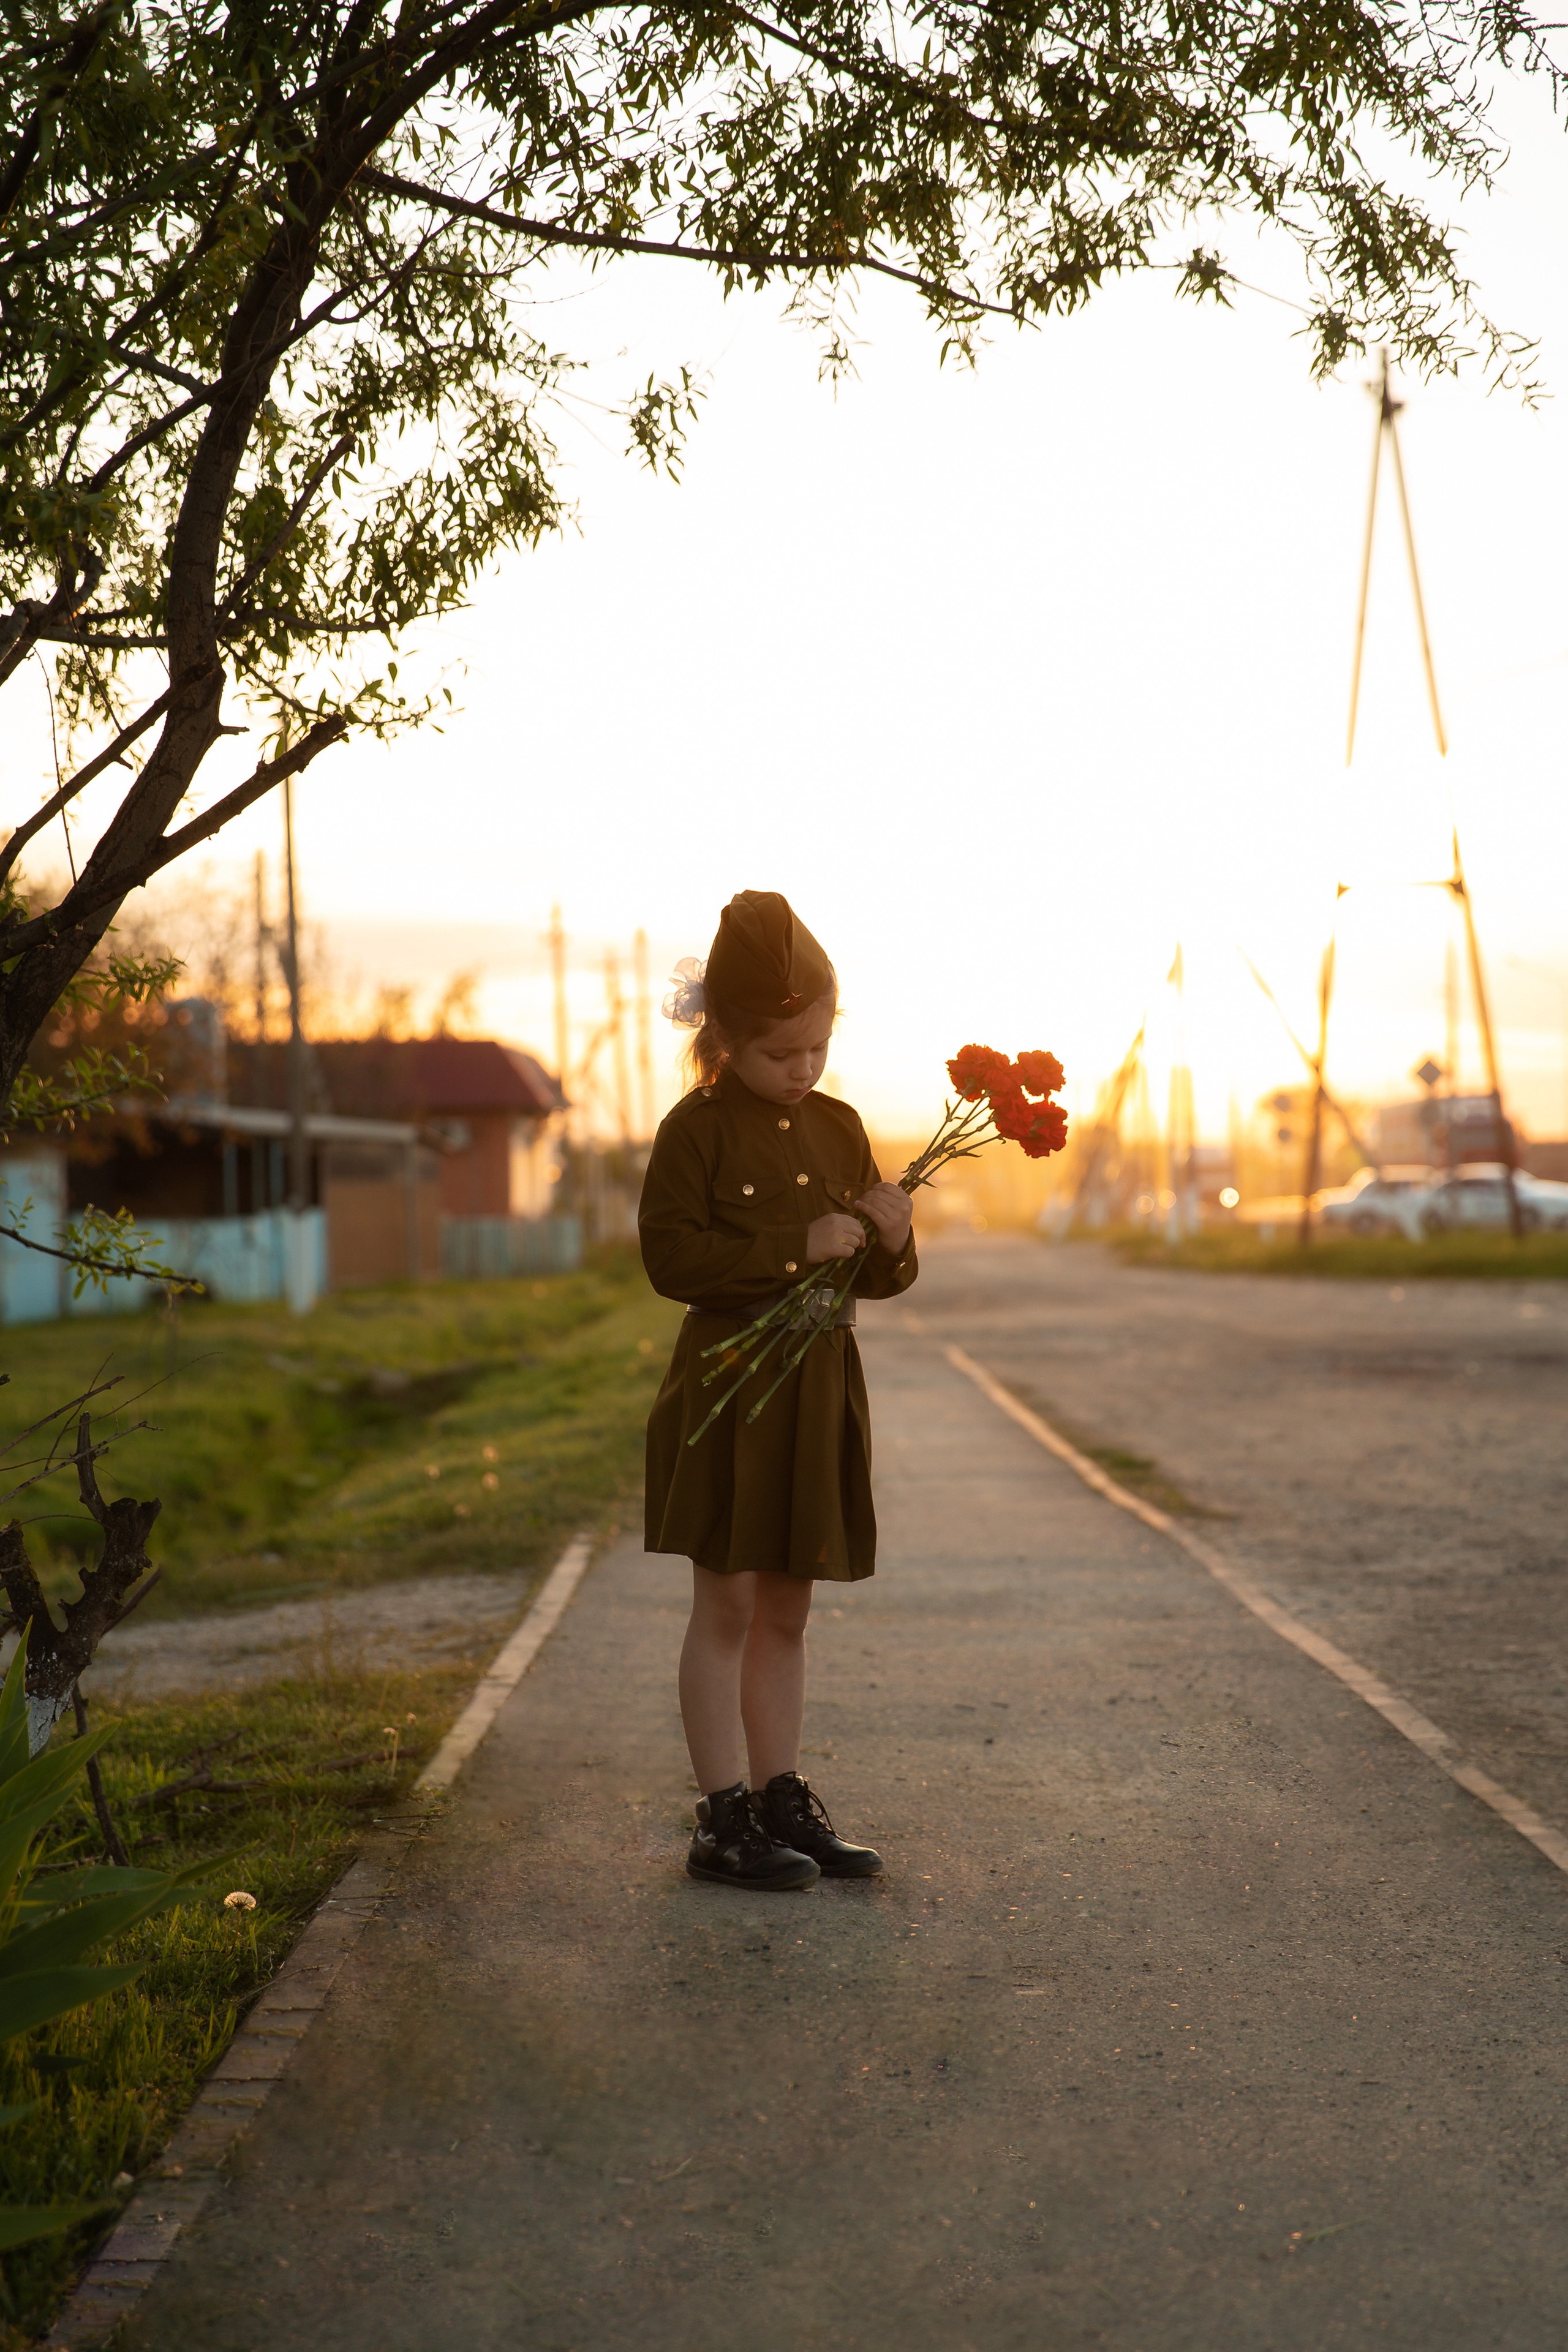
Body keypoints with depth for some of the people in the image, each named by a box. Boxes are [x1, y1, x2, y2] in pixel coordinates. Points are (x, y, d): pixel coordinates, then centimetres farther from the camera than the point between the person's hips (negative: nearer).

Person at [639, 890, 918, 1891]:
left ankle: (781, 1798, 21)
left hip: (820, 1392, 6)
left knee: (787, 1611, 12)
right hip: (731, 1386, -6)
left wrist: (888, 1239, -8)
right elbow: (673, 1257, -16)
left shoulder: (839, 1127, 11)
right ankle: (724, 1819, 7)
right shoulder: (698, 1128, -7)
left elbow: (881, 1281, 15)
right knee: (727, 1608, 0)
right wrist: (798, 1247, -19)